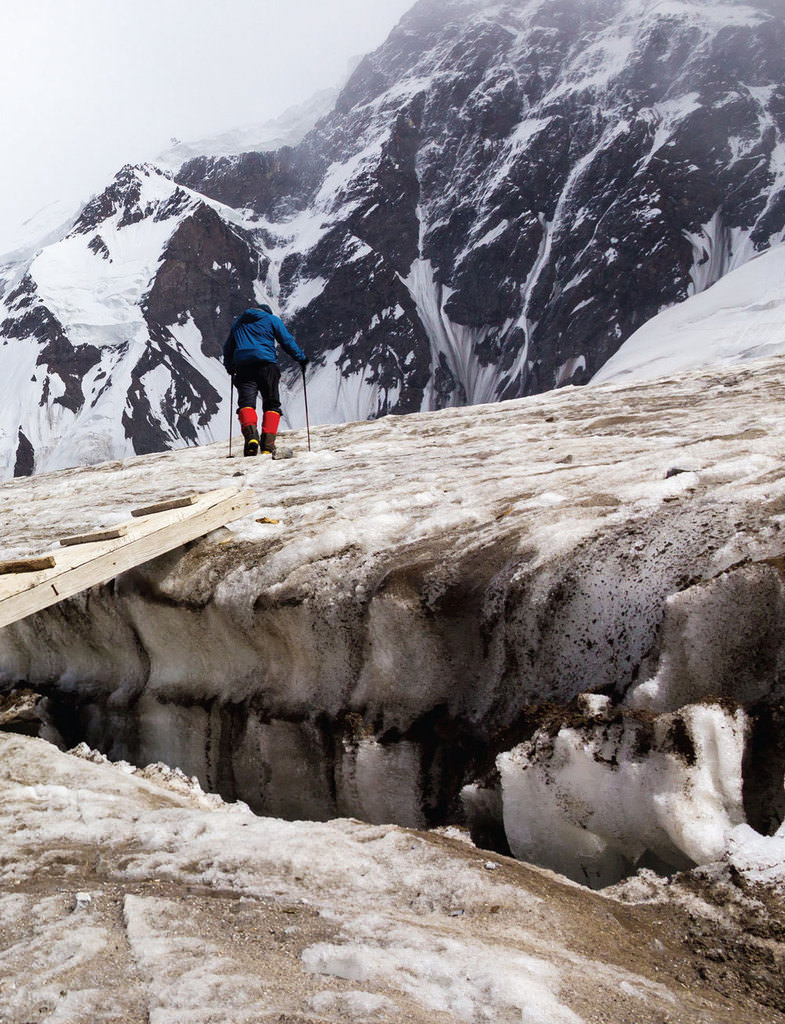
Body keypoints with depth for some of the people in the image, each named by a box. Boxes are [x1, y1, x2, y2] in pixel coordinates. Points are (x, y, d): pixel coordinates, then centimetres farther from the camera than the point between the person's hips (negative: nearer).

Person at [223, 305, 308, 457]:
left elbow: (227, 347, 31)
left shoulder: (238, 323, 28)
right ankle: (268, 445, -12)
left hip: (243, 367, 2)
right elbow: (287, 341, 8)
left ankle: (250, 435, -37)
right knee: (271, 404, 5)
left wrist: (229, 367, 40)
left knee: (246, 403, -7)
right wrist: (301, 358, 16)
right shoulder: (272, 320, 16)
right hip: (266, 364, -2)